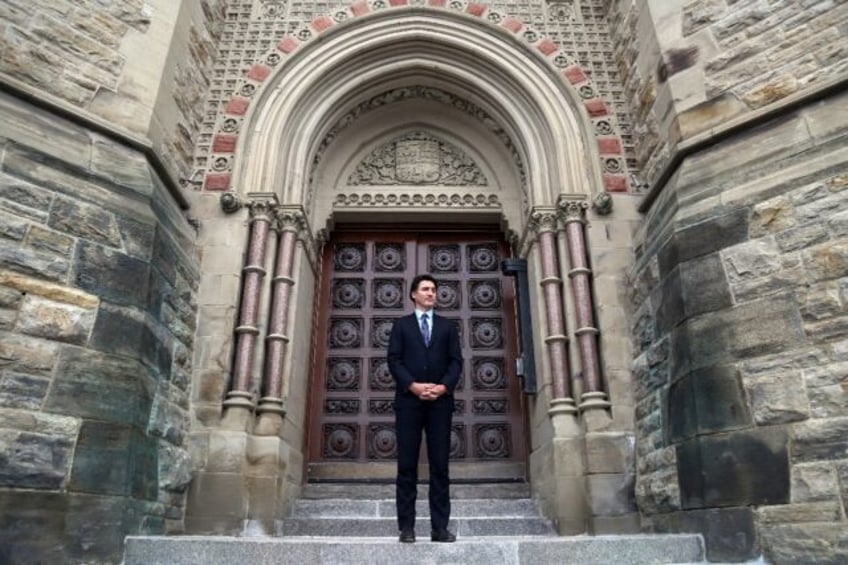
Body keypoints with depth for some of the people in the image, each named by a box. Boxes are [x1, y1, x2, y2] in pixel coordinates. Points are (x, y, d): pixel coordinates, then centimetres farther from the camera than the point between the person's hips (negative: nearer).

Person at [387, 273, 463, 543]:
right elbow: (393, 360, 1)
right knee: (407, 465, 0)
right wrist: (413, 386, -12)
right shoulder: (401, 324, 12)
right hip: (409, 400, -1)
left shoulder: (448, 326, 15)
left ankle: (440, 527, 6)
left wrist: (444, 386, -11)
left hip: (440, 401, 1)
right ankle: (406, 526, 6)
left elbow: (456, 361, 6)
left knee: (440, 465, 1)